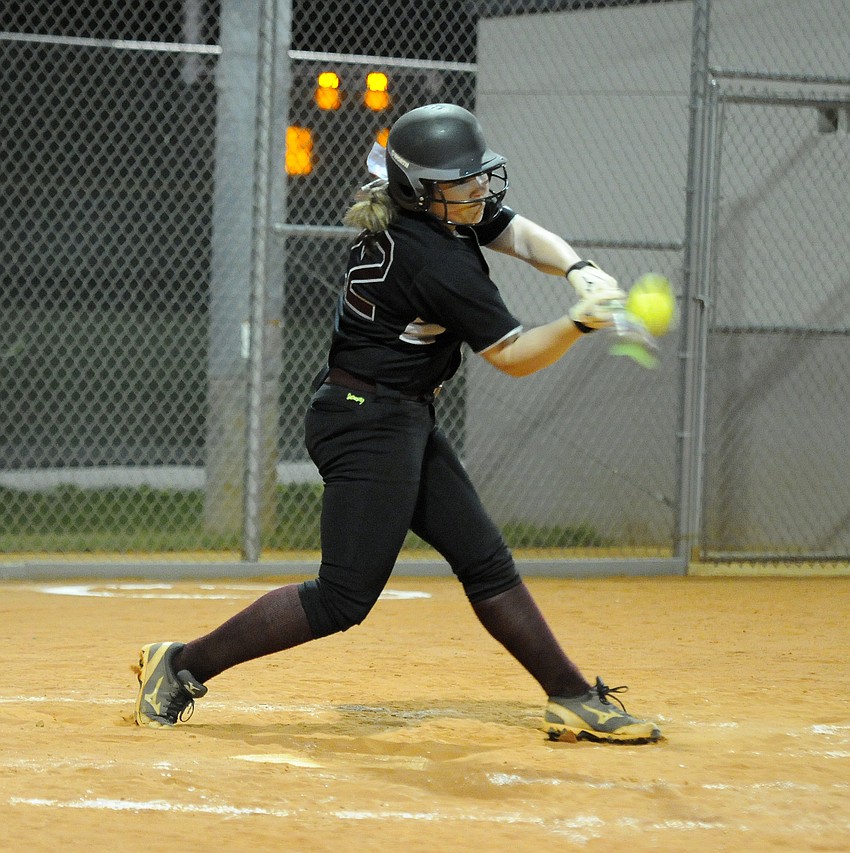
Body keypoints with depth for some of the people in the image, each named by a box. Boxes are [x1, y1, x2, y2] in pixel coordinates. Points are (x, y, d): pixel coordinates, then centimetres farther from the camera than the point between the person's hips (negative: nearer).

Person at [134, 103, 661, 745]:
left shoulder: (435, 212, 3)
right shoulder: (441, 264, -23)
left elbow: (524, 236, 7)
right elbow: (514, 357, -17)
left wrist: (579, 270, -12)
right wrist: (582, 322, -31)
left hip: (407, 424, 11)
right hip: (369, 425, -11)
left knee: (486, 562, 12)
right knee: (344, 599, -9)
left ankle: (575, 701, 17)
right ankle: (184, 667, -1)